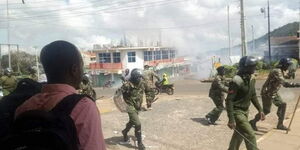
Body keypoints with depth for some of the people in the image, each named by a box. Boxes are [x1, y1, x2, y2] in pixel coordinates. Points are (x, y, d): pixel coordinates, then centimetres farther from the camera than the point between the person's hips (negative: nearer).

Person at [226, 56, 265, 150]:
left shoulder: (251, 78, 0)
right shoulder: (236, 81, -26)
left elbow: (253, 95, 14)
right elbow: (229, 100, -24)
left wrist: (260, 109, 12)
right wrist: (231, 119, -26)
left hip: (245, 110, 9)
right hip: (237, 111, -9)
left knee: (239, 134, 21)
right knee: (250, 135, -7)